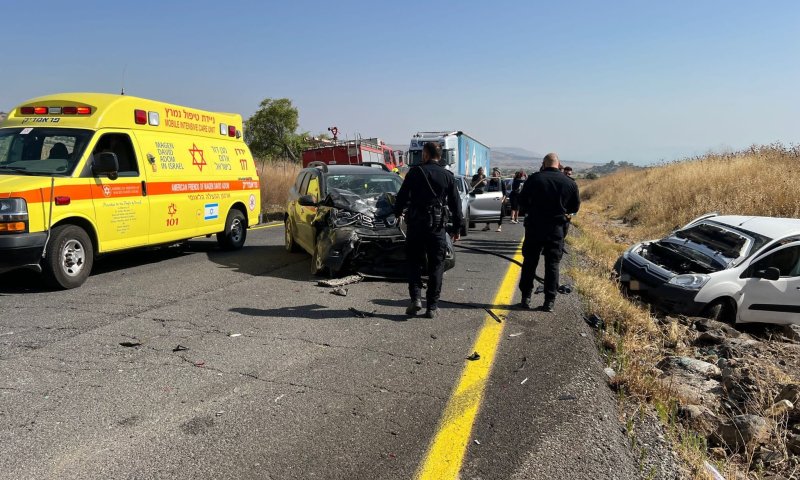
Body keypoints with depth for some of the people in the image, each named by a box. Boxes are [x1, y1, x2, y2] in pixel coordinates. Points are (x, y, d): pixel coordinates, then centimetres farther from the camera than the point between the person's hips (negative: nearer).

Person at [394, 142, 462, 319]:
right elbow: (456, 204, 7)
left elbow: (402, 196, 0)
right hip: (438, 226, 1)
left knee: (414, 262, 13)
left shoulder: (415, 172, -3)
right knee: (436, 266, 7)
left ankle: (416, 298, -1)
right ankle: (432, 307, 7)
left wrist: (397, 212, 19)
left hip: (416, 225, -1)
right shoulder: (448, 176, 4)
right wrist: (457, 228, 15)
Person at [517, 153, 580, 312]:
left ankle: (526, 298, 13)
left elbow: (522, 202, -1)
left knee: (529, 263, 10)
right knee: (552, 264, 8)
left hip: (534, 227, -1)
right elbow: (575, 207, 8)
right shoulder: (570, 183, -1)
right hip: (556, 229, 1)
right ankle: (549, 301, 8)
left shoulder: (534, 179, -7)